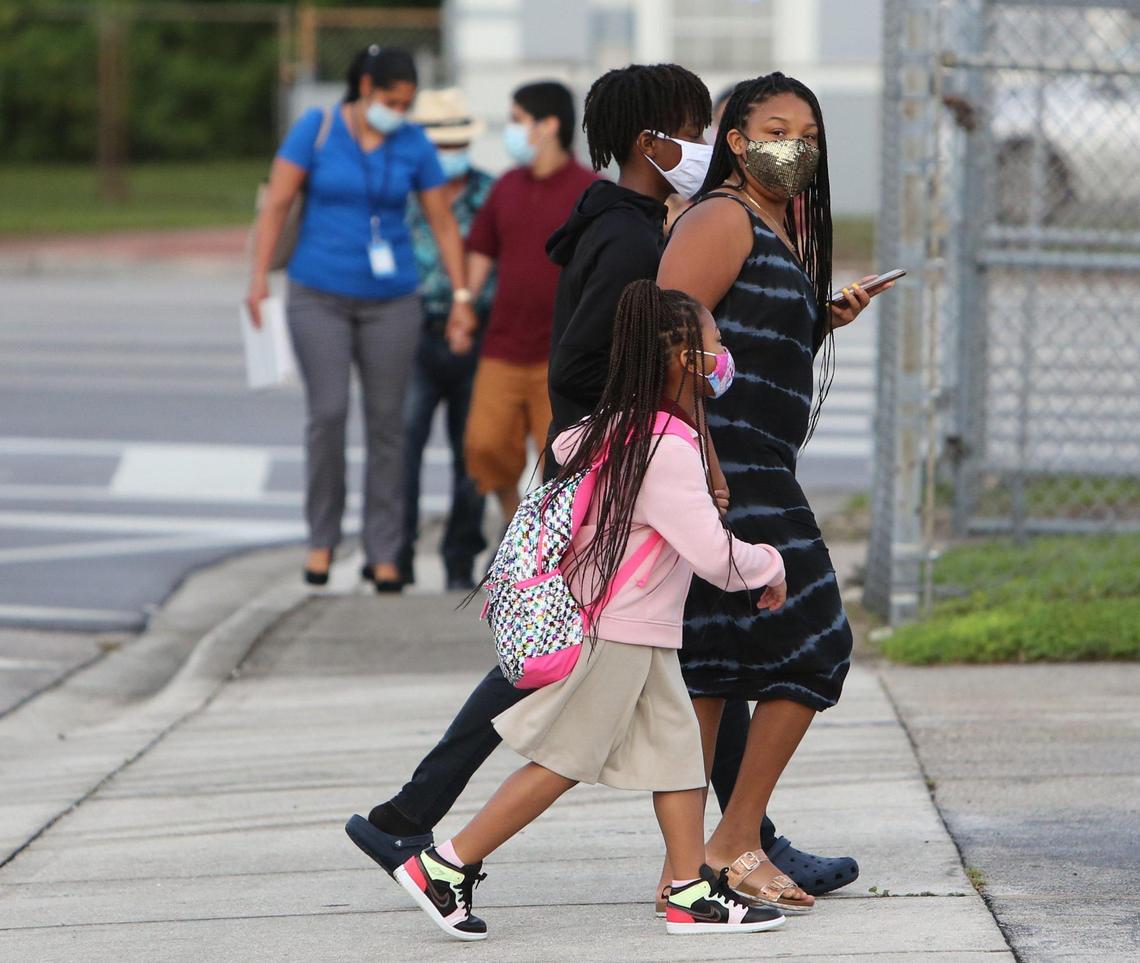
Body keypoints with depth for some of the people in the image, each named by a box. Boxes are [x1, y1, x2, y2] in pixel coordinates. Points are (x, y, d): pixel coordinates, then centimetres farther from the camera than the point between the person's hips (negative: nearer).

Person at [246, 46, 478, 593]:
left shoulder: (413, 146, 0)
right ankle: (322, 538, 3)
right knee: (328, 413, -13)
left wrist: (461, 296, 0)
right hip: (319, 296, -2)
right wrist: (260, 278, -13)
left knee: (386, 422, 1)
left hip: (390, 301, 2)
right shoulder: (316, 131, -6)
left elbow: (443, 223, 5)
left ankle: (383, 553, 7)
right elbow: (276, 205, -5)